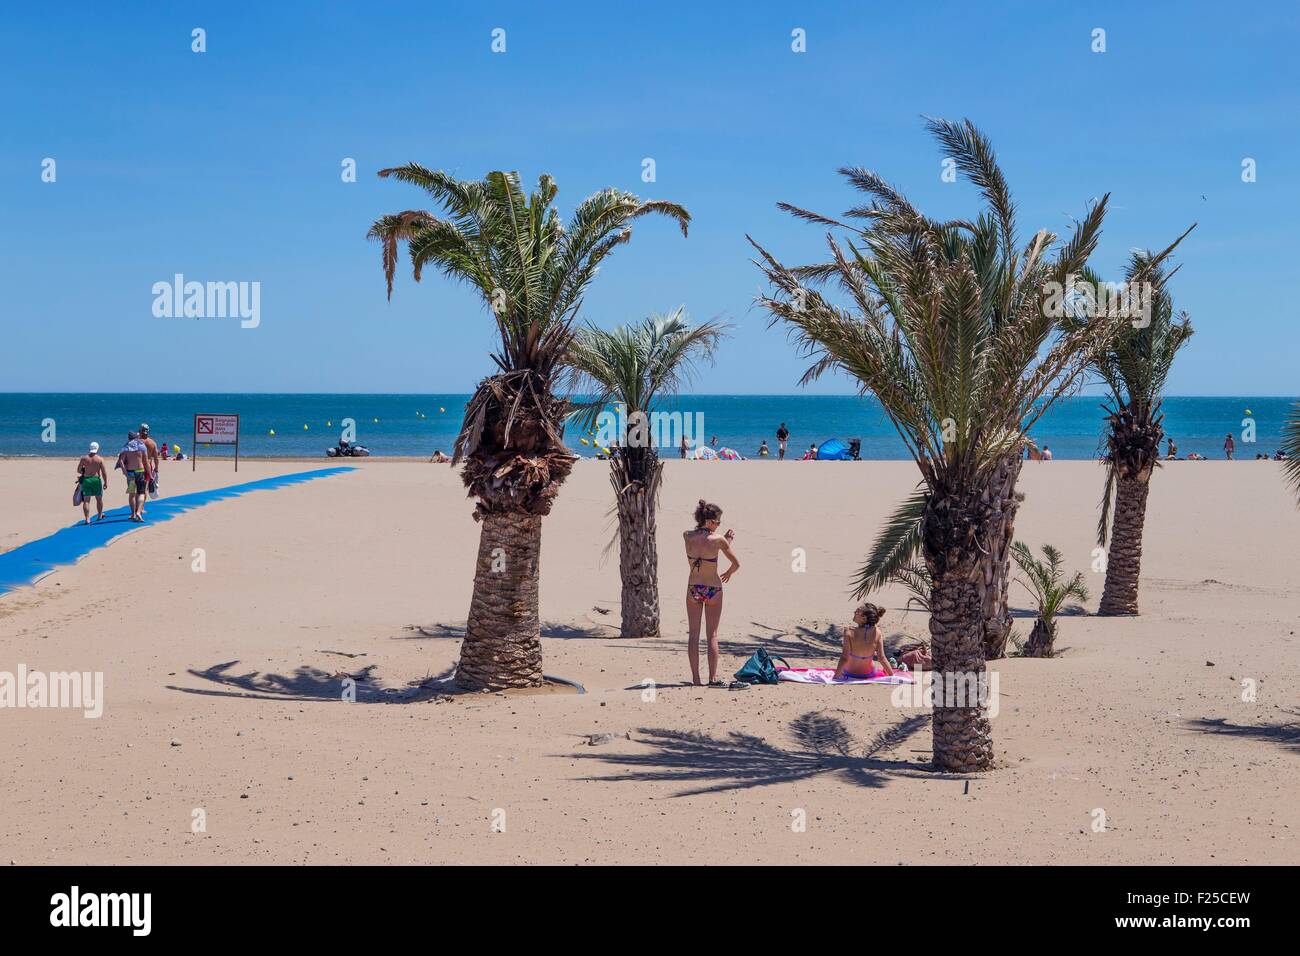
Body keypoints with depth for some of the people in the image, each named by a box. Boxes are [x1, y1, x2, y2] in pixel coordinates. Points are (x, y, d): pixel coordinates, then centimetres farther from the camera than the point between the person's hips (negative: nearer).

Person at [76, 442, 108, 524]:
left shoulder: (84, 458, 0)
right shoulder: (100, 459, -4)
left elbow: (78, 470, 2)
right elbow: (104, 472, -4)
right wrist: (105, 482, 4)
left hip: (86, 480, 1)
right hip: (96, 480, -1)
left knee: (86, 500, 0)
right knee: (99, 499, 18)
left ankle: (87, 519, -8)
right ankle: (99, 516, 29)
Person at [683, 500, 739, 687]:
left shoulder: (687, 536, -6)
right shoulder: (718, 539, -15)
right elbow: (736, 564, -4)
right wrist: (728, 573, 16)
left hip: (693, 588, 3)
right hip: (713, 589, -3)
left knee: (694, 634, 8)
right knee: (712, 635, 5)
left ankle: (696, 678, 6)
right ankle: (713, 678, 4)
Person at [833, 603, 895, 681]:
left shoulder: (849, 631, -26)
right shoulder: (877, 632, -19)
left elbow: (844, 658, -27)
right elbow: (882, 658, -16)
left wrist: (835, 677, -20)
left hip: (850, 674, -2)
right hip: (870, 674, 2)